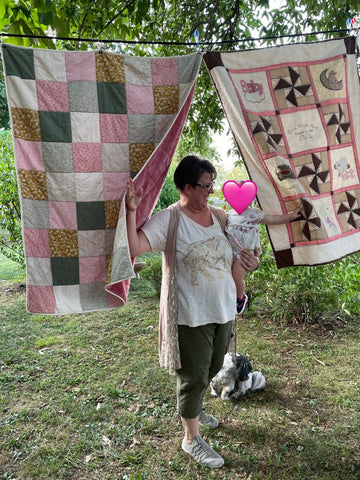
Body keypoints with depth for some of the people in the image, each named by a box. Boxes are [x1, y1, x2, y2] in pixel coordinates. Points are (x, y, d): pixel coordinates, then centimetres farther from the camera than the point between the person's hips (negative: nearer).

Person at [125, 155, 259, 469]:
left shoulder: (220, 216, 3)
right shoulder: (168, 219, -15)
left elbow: (233, 256, 14)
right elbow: (134, 247, -26)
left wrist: (251, 262, -6)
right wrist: (132, 211, -37)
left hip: (224, 311, 7)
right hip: (190, 316, -6)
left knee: (212, 369, 25)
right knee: (193, 377, 8)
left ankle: (195, 408, 54)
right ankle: (191, 439, 31)